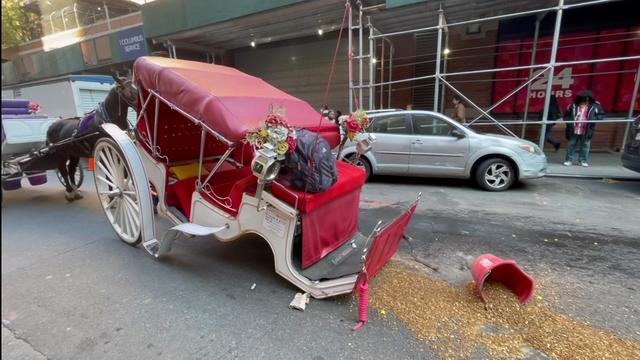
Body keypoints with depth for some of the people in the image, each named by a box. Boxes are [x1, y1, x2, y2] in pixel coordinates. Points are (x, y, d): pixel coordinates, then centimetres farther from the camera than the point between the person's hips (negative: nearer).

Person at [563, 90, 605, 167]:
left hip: (586, 131, 0)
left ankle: (584, 161, 18)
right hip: (574, 130, 0)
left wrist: (594, 119, -11)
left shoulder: (595, 106, 3)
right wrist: (568, 121, -3)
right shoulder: (574, 105, 5)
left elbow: (601, 115, 8)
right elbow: (566, 115, 13)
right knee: (571, 145, 6)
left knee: (585, 146, 8)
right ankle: (569, 160, 14)